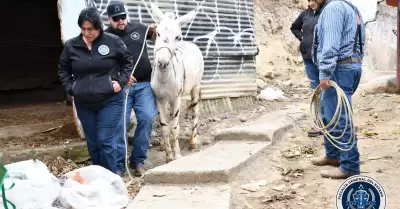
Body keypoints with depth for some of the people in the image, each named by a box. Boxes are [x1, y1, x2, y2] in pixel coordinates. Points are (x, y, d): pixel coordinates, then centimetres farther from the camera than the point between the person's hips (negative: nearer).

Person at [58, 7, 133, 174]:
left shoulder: (113, 41, -8)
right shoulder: (71, 45, -2)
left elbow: (128, 61, 7)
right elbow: (63, 70, 13)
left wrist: (121, 81, -4)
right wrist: (70, 88, 1)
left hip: (110, 101, -3)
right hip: (84, 103, 3)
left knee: (106, 142, -6)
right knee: (93, 143, 13)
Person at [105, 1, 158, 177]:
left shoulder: (138, 28, 8)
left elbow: (155, 38, 28)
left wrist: (155, 30, 4)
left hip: (144, 84, 2)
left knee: (147, 119, -5)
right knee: (120, 123, -4)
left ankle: (138, 160, 9)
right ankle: (119, 164, 6)